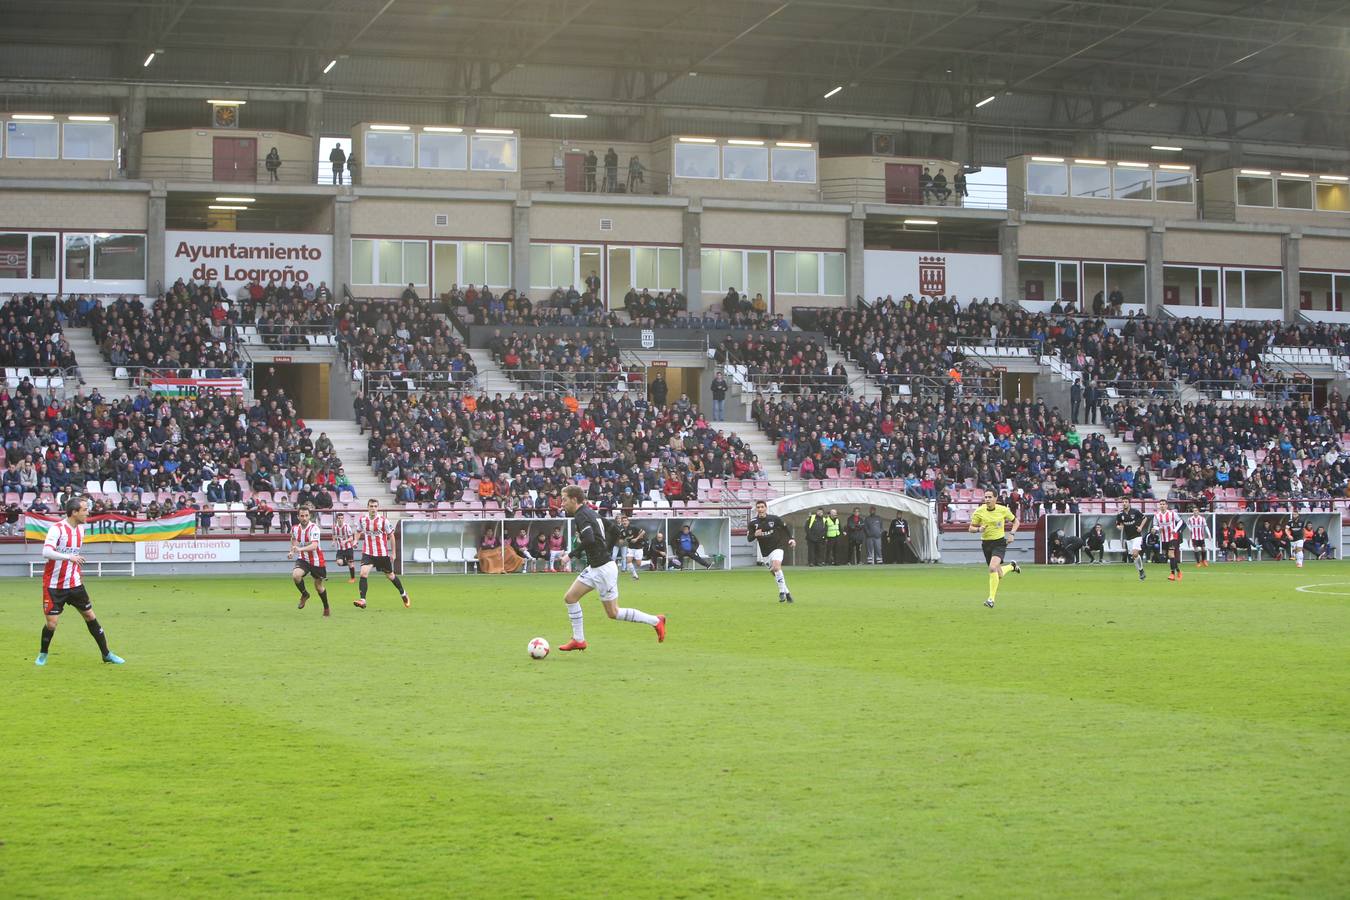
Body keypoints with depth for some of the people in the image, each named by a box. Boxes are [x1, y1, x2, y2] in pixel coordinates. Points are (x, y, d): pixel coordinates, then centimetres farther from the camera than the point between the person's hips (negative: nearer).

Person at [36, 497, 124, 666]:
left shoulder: (81, 529, 7)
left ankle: (106, 654, 14)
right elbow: (46, 552, -31)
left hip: (74, 584, 6)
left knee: (90, 616, 6)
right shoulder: (57, 529, -18)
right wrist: (69, 557, -38)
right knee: (51, 623, -4)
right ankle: (43, 654, 21)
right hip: (54, 585, -6)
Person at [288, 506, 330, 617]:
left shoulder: (314, 528, -21)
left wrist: (300, 549, -48)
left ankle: (327, 609, 33)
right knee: (295, 575, -26)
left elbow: (314, 546, -35)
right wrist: (292, 551, 7)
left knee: (318, 586, 9)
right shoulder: (295, 529, -4)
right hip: (303, 560, 3)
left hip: (316, 561, -3)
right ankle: (304, 594, 3)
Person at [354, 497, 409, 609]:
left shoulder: (383, 520, -11)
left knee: (390, 575, 13)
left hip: (382, 553, -1)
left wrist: (393, 553, -1)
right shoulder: (362, 519, -4)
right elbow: (358, 531, 17)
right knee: (363, 573, -20)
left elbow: (391, 536, -2)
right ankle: (362, 600, -20)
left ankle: (403, 594, 36)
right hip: (367, 552, 1)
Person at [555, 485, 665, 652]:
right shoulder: (589, 512, 12)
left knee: (613, 613, -1)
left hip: (603, 568, -10)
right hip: (594, 568, 10)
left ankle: (655, 621, 7)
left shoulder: (581, 516, -16)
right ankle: (578, 640, 13)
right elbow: (611, 528, 20)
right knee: (570, 597, 8)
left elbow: (589, 540, -30)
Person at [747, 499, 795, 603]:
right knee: (774, 572, 7)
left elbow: (785, 527, 9)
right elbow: (749, 538, -5)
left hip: (777, 547, -4)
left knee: (776, 567, -26)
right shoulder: (753, 522, -4)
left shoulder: (774, 519, -7)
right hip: (765, 551, 4)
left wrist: (791, 539, -1)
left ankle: (782, 592, -22)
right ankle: (787, 592, 22)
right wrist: (755, 535, -26)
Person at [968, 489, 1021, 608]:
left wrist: (1012, 533, -6)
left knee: (993, 568, -26)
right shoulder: (979, 511, -5)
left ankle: (991, 598, -19)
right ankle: (1011, 566, 44)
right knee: (998, 574, 8)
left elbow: (1015, 521, 11)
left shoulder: (1003, 510, -6)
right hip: (986, 543, 3)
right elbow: (971, 528, 4)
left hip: (1000, 543, -3)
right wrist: (979, 529, -18)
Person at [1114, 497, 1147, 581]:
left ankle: (1141, 570, -2)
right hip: (1128, 538, 4)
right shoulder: (1120, 514, -1)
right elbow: (1117, 524, 8)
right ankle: (1141, 572, 20)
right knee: (1133, 556, 6)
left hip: (1137, 536, -4)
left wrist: (1141, 527, -6)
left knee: (1135, 554, -20)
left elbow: (1144, 518, 7)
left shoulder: (1135, 511, -8)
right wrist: (1119, 527, -15)